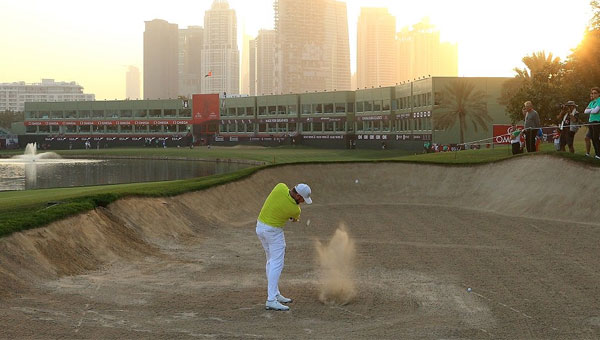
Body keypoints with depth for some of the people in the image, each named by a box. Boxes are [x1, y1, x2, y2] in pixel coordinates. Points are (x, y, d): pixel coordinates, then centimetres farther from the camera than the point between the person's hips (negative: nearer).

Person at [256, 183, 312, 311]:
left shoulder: (280, 187, -10)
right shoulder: (295, 209, -20)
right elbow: (295, 218, 5)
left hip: (260, 226, 8)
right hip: (274, 232, -8)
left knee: (271, 261, 18)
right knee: (277, 264, -7)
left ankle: (275, 294, 24)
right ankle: (271, 300, -15)